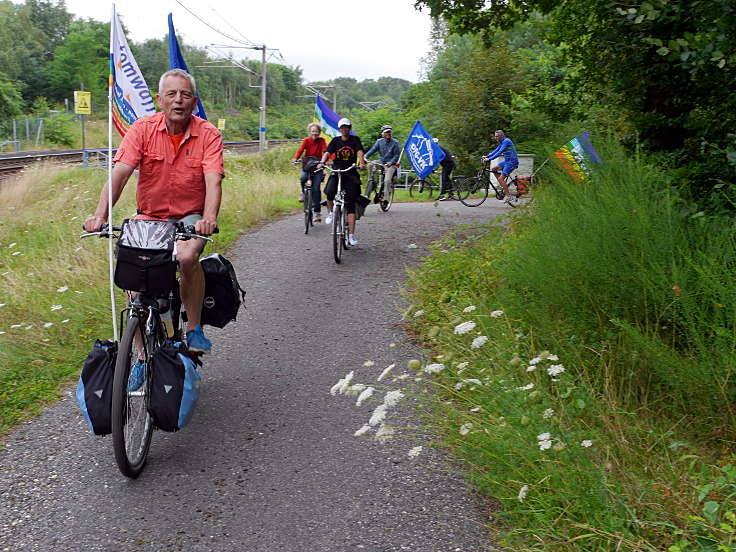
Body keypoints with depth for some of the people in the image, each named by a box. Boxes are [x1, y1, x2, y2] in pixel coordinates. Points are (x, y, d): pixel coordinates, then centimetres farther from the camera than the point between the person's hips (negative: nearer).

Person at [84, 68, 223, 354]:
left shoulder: (208, 134, -9)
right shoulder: (143, 129, -6)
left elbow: (213, 181, -21)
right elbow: (119, 173, -15)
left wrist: (209, 218, -40)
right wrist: (100, 214, -30)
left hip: (190, 217, -2)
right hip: (149, 216, 2)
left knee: (187, 257, -31)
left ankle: (194, 329, -9)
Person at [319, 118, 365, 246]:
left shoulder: (355, 140, 6)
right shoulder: (335, 140, 9)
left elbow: (360, 152, -10)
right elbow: (327, 153, -4)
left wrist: (361, 163, -30)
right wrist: (322, 162, -26)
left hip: (351, 174, 0)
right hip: (336, 172, 1)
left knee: (350, 204, -6)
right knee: (330, 192, -30)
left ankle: (351, 234, -5)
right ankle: (330, 213, 1)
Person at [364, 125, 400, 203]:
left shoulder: (395, 143, -8)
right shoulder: (379, 141, 2)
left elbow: (397, 155, -11)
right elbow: (373, 150, -7)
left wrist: (390, 163, -27)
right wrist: (365, 156, -25)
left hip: (391, 164, -4)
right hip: (381, 161, 4)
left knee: (387, 180, -20)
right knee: (370, 165, -22)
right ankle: (371, 182, -9)